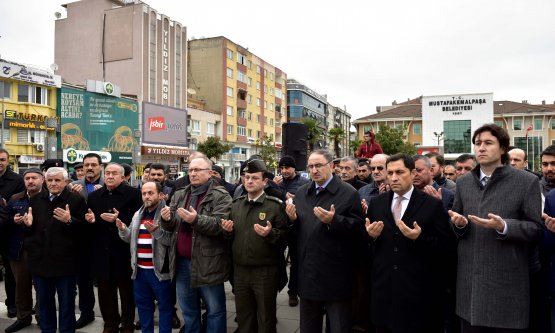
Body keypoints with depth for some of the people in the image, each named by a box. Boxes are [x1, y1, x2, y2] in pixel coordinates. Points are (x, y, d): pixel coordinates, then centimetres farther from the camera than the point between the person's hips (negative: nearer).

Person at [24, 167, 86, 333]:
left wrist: (69, 221, -30)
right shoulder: (35, 199, 8)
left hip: (64, 261, -5)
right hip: (40, 259, 5)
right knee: (44, 302, 20)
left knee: (66, 304, 9)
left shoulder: (76, 200, -7)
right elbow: (29, 230, 12)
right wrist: (28, 224, -10)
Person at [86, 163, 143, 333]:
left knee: (126, 291, 7)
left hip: (124, 251, -4)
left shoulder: (133, 194, -4)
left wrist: (119, 218, -21)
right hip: (102, 252, 4)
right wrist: (90, 220, -5)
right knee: (105, 291, 12)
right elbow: (88, 222, 17)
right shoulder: (94, 196, 12)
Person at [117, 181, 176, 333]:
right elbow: (130, 238, 17)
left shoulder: (168, 213, -10)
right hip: (140, 269, 7)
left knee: (165, 305, 5)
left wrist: (156, 231, -31)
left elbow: (172, 240, -17)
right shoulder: (138, 214, 12)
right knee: (143, 304, 18)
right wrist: (123, 229, -3)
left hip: (159, 269, -7)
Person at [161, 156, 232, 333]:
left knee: (215, 310, 8)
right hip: (183, 262, 6)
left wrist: (196, 219, -33)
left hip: (208, 263, -6)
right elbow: (172, 226, 11)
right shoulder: (179, 195, 12)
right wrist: (167, 219, -11)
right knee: (188, 310, 20)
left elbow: (220, 224, -21)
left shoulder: (221, 196, -8)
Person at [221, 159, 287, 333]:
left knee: (265, 319, 11)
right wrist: (228, 230, -3)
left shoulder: (276, 205, -8)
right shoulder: (236, 204, 9)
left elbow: (285, 236, -11)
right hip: (240, 270, 5)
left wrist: (271, 234, -29)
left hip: (265, 272, -5)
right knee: (243, 318, 19)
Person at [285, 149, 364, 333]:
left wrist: (334, 220, -28)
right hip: (308, 271, 6)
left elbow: (358, 226, -14)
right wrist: (293, 218, -7)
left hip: (335, 274, -5)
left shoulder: (348, 192, -9)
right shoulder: (301, 192, 10)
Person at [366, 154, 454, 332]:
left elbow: (446, 243, -7)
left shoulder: (432, 205, -6)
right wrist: (371, 235, -11)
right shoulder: (376, 203, 5)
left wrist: (420, 238, -22)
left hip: (418, 288, -3)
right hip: (383, 286, 3)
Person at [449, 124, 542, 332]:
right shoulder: (463, 183, 9)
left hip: (507, 280, -3)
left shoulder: (527, 182, -4)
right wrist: (459, 223, -8)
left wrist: (504, 226, -21)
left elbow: (536, 228, -5)